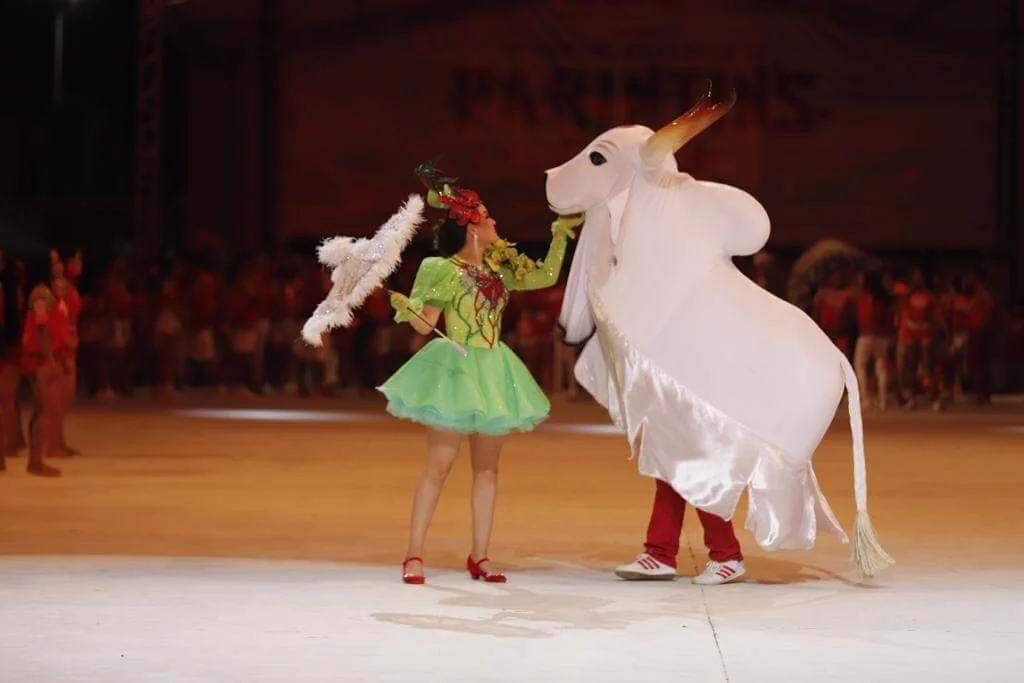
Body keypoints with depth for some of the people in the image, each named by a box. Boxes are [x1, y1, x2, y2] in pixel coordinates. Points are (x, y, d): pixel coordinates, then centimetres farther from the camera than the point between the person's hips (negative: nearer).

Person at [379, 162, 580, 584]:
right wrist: (406, 308, -32)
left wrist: (560, 237, 16)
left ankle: (479, 557, 13)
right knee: (439, 466, -7)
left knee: (487, 469, 7)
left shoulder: (498, 265, 9)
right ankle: (414, 555, -2)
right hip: (455, 370, -6)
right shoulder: (445, 271, -9)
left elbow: (546, 277, 18)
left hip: (493, 372, 6)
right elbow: (425, 324, -12)